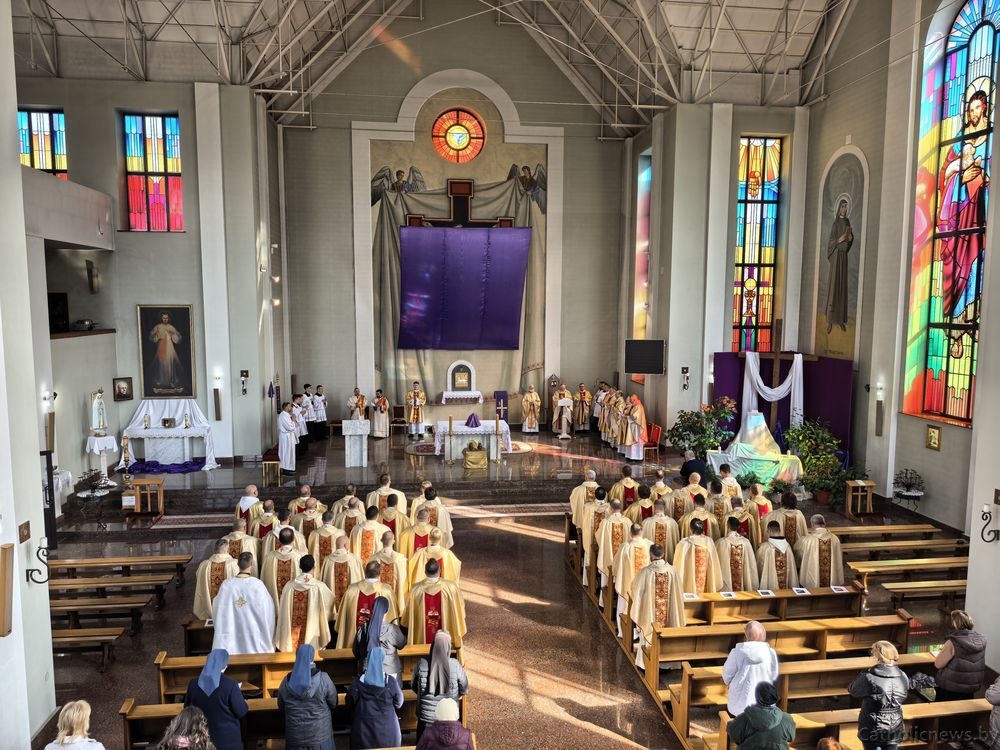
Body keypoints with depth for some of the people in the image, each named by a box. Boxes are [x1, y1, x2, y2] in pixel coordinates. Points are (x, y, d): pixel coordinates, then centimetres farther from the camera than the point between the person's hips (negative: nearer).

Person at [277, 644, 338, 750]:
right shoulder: (323, 678, -16)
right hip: (320, 735, -2)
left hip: (295, 737, 2)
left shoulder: (287, 681, -8)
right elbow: (333, 703, -3)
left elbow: (281, 708, 6)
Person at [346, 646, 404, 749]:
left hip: (363, 728, 1)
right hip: (387, 728, -1)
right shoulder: (390, 681, -15)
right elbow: (399, 703, -2)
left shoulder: (358, 682, -13)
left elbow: (349, 704, 1)